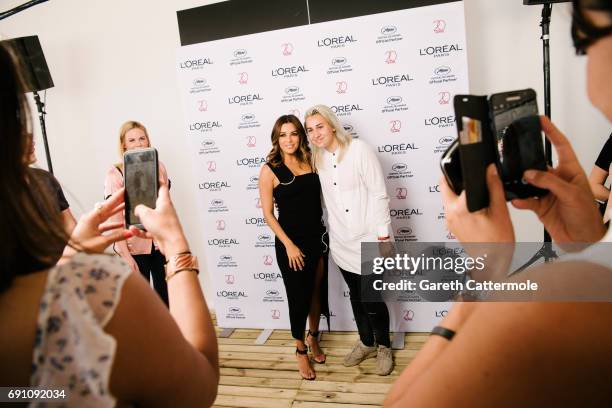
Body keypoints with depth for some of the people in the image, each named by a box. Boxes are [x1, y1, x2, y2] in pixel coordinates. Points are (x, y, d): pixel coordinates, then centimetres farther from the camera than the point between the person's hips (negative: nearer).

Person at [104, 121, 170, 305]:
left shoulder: (158, 167, 5)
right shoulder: (115, 173, -7)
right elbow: (115, 218, -9)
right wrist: (124, 254, -13)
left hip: (160, 242, 3)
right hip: (134, 246, -3)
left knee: (167, 298, 10)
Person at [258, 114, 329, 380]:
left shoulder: (309, 162, 3)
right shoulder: (270, 170, -9)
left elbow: (317, 198, 11)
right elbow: (268, 214, -8)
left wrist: (324, 235, 3)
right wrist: (288, 245, -12)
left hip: (317, 237, 4)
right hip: (291, 242, -4)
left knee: (317, 293, 15)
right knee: (299, 297, 4)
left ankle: (313, 339, 39)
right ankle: (300, 351, 26)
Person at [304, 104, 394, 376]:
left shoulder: (359, 150, -12)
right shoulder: (318, 158, 5)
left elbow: (379, 195, -14)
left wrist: (383, 237, -16)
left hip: (367, 240, -5)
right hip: (341, 241, 5)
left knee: (371, 298, 0)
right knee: (356, 295, 17)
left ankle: (383, 347, 25)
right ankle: (366, 342, 37)